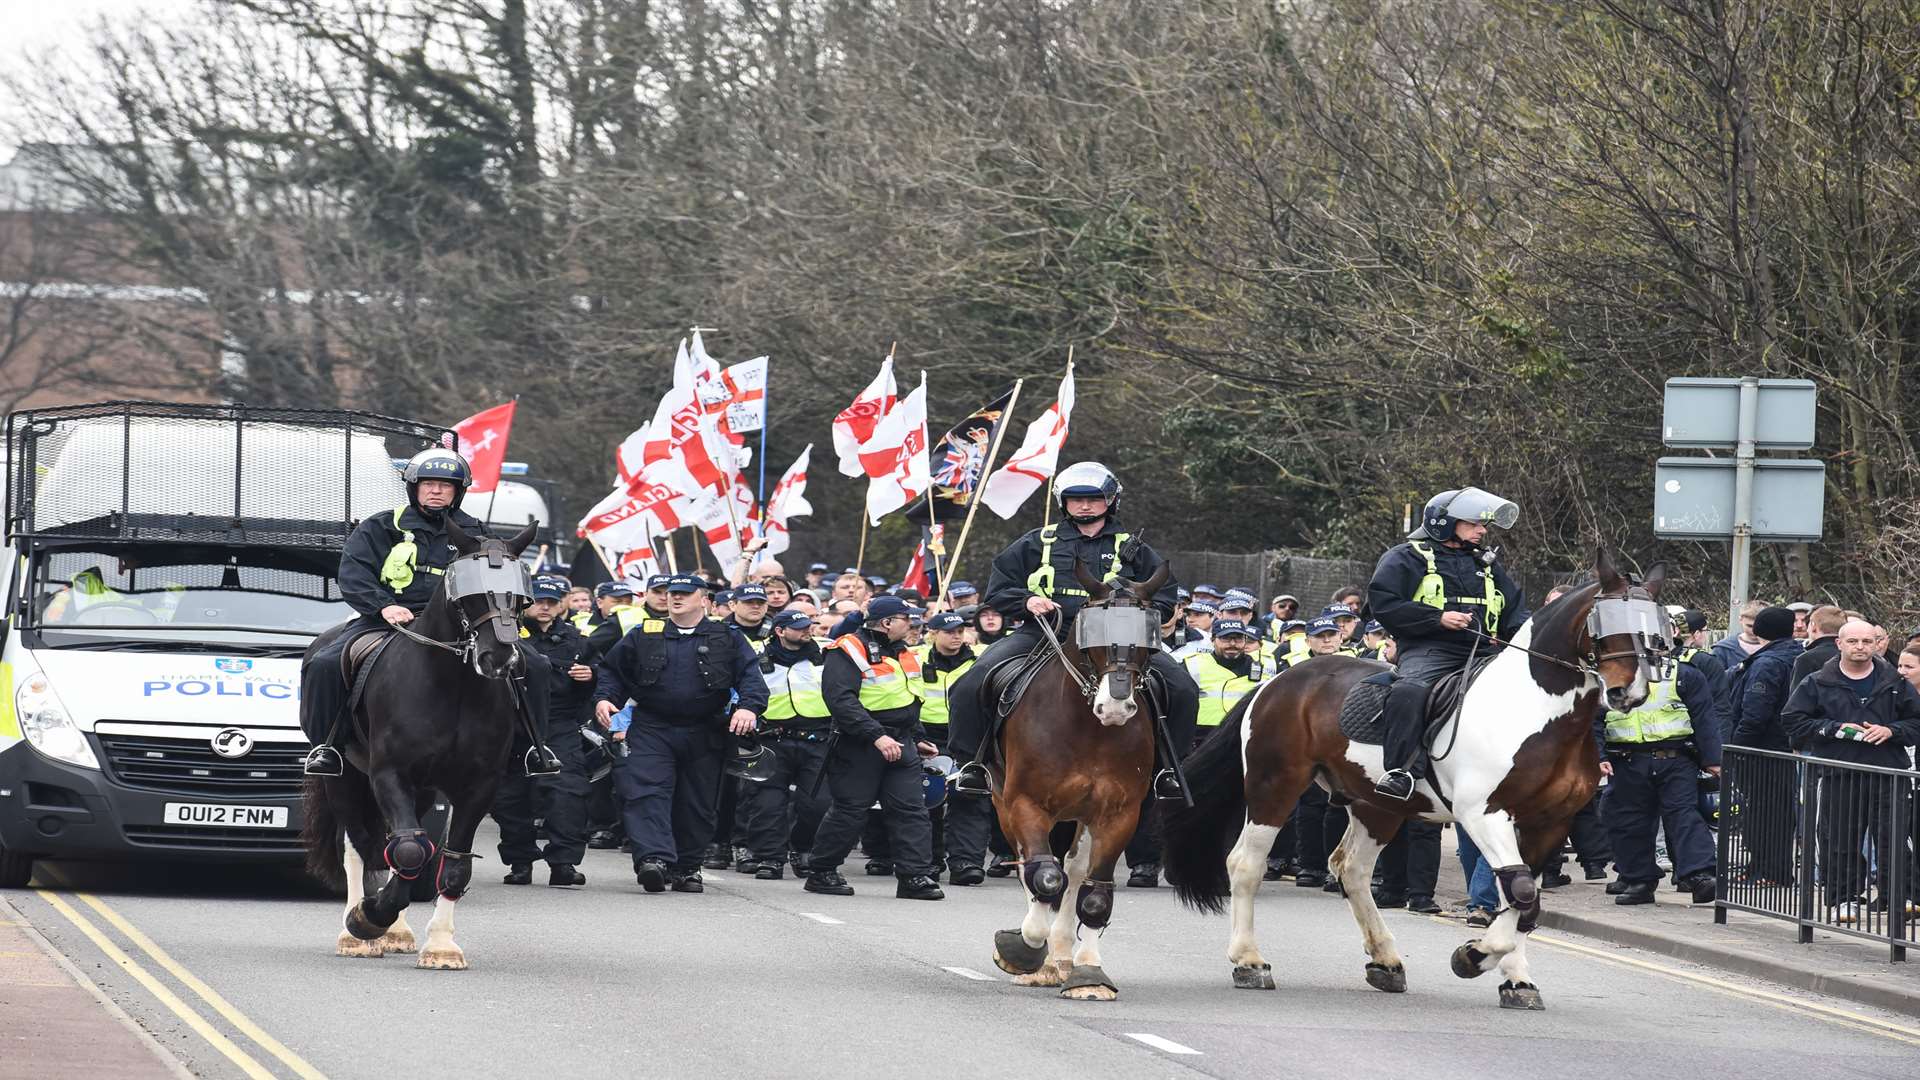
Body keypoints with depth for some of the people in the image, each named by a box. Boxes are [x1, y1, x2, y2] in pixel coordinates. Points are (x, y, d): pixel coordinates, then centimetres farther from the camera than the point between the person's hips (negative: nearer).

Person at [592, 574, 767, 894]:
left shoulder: (727, 639, 8)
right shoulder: (642, 636, 11)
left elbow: (750, 674, 1)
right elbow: (613, 672, 16)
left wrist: (749, 706, -17)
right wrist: (603, 699, -2)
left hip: (704, 735, 0)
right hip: (651, 731, 0)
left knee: (696, 804, 5)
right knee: (648, 792, -19)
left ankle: (686, 867, 16)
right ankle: (653, 858, -31)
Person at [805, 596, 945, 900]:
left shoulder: (904, 654, 16)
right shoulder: (848, 652, -12)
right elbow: (841, 701, -23)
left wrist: (916, 739, 24)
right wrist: (876, 736, -28)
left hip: (900, 745, 7)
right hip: (858, 747, -7)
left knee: (911, 808, -2)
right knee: (850, 810, -2)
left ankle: (915, 876, -3)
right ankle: (820, 872, 10)